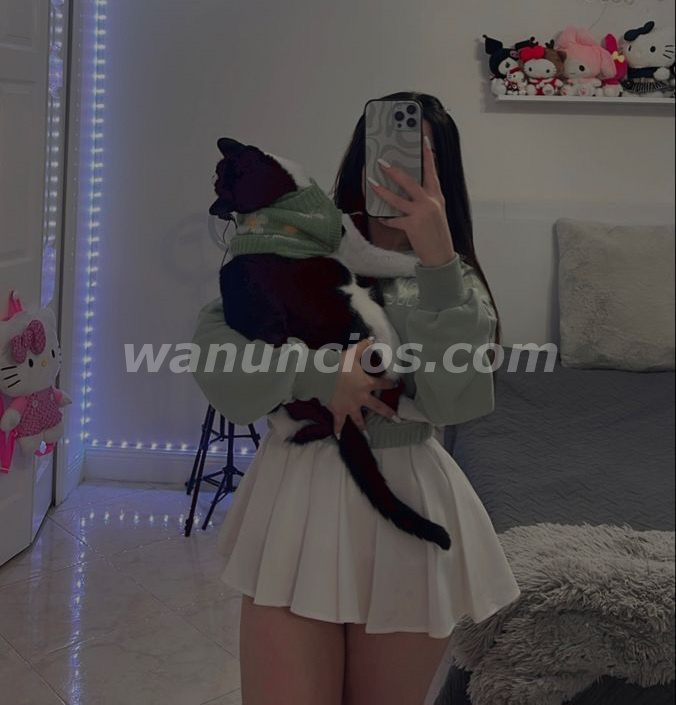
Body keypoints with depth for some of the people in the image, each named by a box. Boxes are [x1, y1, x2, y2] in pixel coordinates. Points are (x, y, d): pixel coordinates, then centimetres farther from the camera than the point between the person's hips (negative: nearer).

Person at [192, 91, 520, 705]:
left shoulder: (454, 277, 7)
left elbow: (454, 398, -12)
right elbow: (211, 342, -5)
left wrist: (435, 257, -18)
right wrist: (318, 374, -17)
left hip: (406, 506, 2)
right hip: (300, 498, -1)